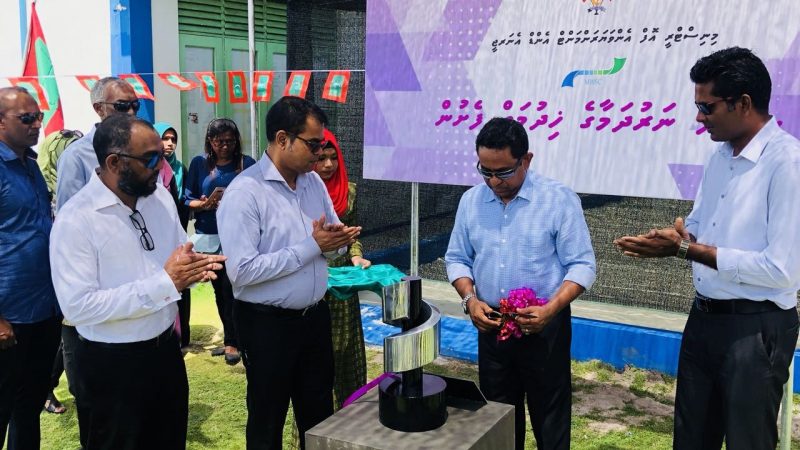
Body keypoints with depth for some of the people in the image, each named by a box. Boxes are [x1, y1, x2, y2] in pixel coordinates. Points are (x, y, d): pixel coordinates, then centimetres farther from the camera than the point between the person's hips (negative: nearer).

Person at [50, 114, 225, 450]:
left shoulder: (160, 196, 1)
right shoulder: (75, 219, -20)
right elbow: (78, 306, -25)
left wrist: (194, 266, -15)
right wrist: (164, 283, -27)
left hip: (167, 348, 6)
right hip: (113, 364, -6)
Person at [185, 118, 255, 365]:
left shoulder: (246, 163, -1)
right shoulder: (199, 163, 4)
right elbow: (188, 200, 3)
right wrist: (205, 204, -16)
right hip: (208, 235, 3)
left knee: (230, 287, -7)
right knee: (219, 289, 13)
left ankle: (232, 342, 7)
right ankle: (232, 339, 27)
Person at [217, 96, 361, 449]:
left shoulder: (313, 182, 4)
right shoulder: (245, 192, -19)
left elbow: (329, 243, 13)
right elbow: (241, 271, -26)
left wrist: (337, 240, -13)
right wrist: (311, 246, -23)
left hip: (315, 316, 7)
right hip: (267, 324, -6)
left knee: (320, 414, 21)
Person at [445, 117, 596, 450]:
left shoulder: (559, 199, -10)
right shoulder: (470, 200, 3)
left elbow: (582, 265, -10)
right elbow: (457, 259, 9)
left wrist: (551, 308, -23)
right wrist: (469, 299, -9)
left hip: (544, 328, -3)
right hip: (490, 326, 4)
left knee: (549, 419, 8)